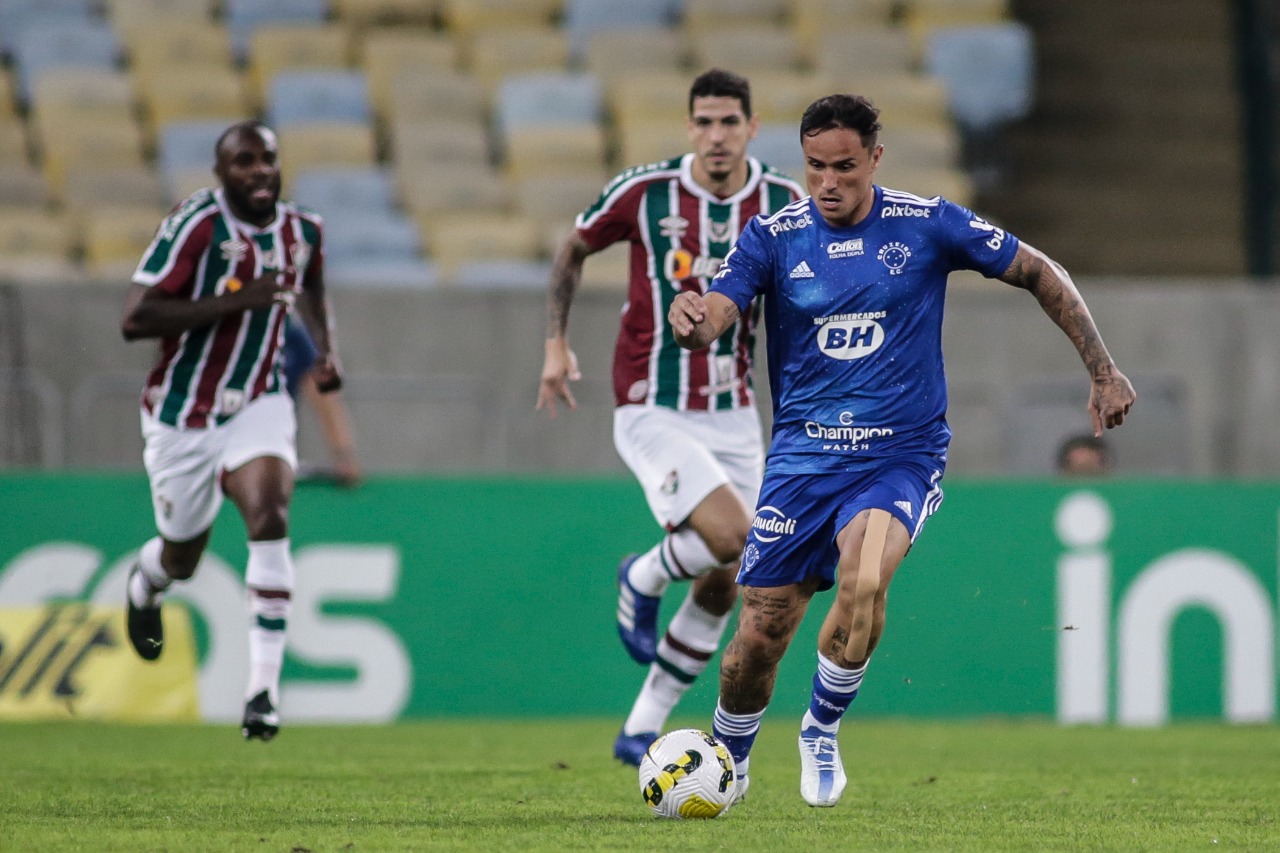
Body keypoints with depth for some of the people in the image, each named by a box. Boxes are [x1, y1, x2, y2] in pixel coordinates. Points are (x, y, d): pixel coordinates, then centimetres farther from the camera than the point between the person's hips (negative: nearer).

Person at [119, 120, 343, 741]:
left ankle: (264, 689, -25)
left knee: (270, 520, -24)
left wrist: (325, 351, 6)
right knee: (182, 560, 14)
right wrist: (234, 301, -31)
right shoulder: (196, 225, -19)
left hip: (258, 406, 3)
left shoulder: (303, 231, -1)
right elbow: (134, 319, -26)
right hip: (183, 416, -2)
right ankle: (144, 582, 54)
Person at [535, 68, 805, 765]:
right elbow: (572, 251, 6)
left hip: (733, 417, 4)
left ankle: (642, 730, 22)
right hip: (653, 413, -4)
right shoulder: (642, 192, -11)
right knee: (729, 537, -25)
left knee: (721, 589, 6)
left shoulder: (784, 204, -3)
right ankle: (645, 577, 10)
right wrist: (556, 343, -1)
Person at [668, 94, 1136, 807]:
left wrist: (1103, 370, 3)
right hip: (802, 457, 2)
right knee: (761, 635, -2)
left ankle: (822, 732, -6)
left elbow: (1040, 274, 6)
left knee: (863, 580, -31)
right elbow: (711, 319, -14)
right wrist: (690, 321, -39)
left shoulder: (927, 226, -3)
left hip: (901, 458, -1)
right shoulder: (774, 236, -1)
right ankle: (728, 761, 29)